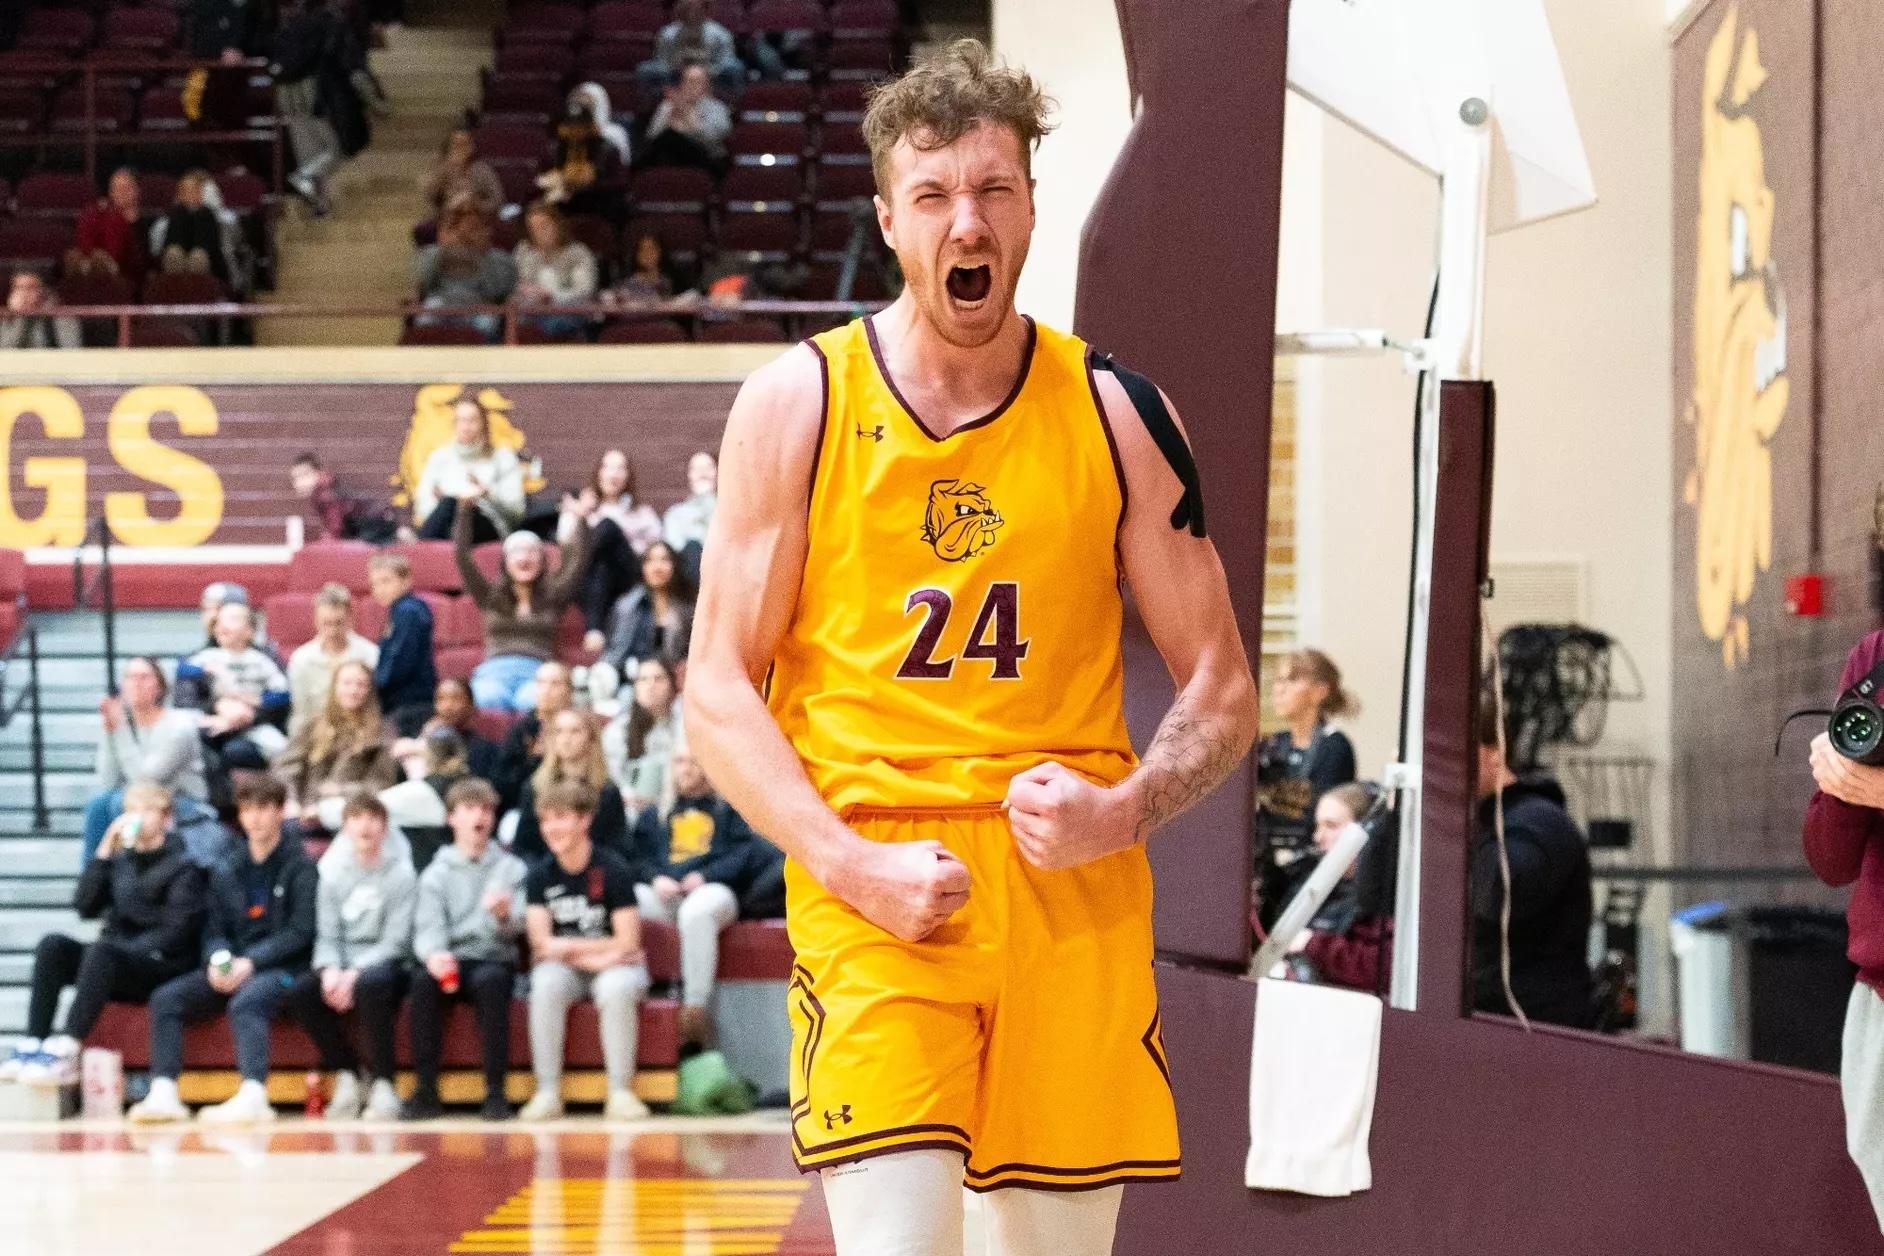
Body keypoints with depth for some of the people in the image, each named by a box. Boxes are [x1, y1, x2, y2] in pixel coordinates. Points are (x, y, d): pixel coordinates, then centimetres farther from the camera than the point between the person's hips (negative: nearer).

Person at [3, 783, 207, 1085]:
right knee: (53, 945, -20)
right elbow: (86, 908, 4)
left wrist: (124, 949, -18)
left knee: (102, 953, -35)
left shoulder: (183, 865, 2)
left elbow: (174, 934, -8)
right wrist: (103, 853, -1)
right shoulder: (120, 860, 17)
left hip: (162, 968, -6)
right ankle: (32, 1046, -31)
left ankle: (65, 1053, -44)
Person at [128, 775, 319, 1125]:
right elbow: (215, 931, 15)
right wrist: (217, 961, -9)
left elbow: (300, 932, -7)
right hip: (233, 969, 6)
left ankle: (253, 1096, -53)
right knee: (166, 998, -16)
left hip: (282, 969, -6)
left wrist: (251, 962, -18)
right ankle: (163, 1094, -28)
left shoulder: (300, 867, 2)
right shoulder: (226, 874, 19)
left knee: (245, 1001, -37)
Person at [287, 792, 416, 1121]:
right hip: (343, 965, 4)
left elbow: (396, 941, -9)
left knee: (370, 984, -39)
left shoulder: (400, 873, -1)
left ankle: (382, 1084, -26)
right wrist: (330, 970, -16)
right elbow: (327, 935, 6)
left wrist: (355, 973, -21)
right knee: (299, 992, -26)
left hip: (383, 964, -4)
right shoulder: (334, 874, 12)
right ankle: (346, 1076, -10)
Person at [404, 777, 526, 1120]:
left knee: (489, 980, -35)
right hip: (451, 962, 1)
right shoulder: (436, 873, 11)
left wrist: (504, 916, -28)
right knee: (423, 979, -32)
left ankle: (495, 1091, -33)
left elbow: (517, 927, -2)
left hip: (495, 960, -1)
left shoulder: (511, 867, 10)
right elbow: (428, 928, -1)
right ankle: (426, 1089, -29)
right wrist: (434, 953, -26)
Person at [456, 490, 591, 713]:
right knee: (491, 698, -38)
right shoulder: (490, 596, 21)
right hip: (495, 669, 0)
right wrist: (464, 510, 4)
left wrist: (580, 520, 1)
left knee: (531, 701, -38)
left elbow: (578, 559, 11)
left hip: (536, 672, 0)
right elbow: (462, 555, 12)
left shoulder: (552, 597, 21)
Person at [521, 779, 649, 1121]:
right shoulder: (539, 876, 1)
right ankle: (547, 1092, -28)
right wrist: (594, 955, -20)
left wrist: (567, 946, -11)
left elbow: (627, 943, -13)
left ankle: (621, 1092, -28)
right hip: (565, 968, 2)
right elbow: (542, 943, -7)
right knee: (547, 986, -32)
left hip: (614, 966, -2)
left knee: (617, 989, -36)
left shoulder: (613, 871, -9)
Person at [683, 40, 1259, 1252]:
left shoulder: (1114, 414, 5)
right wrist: (852, 866, -12)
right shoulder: (797, 404, 1)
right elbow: (720, 692, 1)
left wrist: (1122, 811, -11)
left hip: (1076, 898, 2)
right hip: (873, 898, -2)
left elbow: (1223, 693, 9)